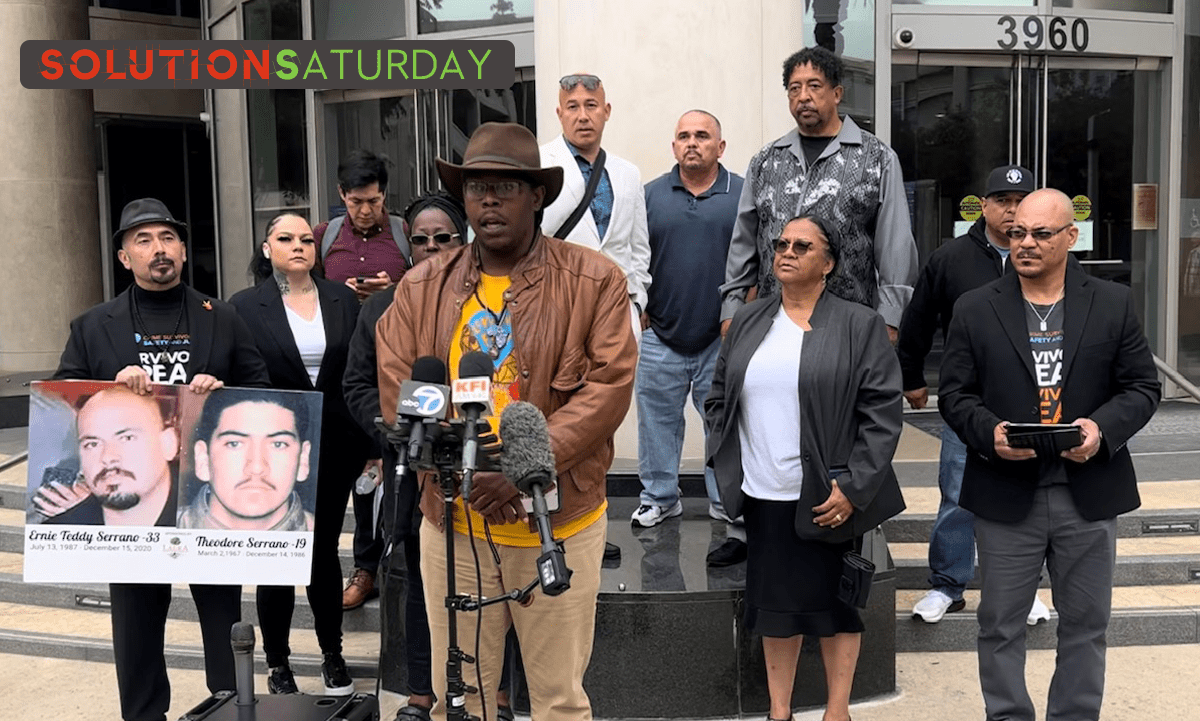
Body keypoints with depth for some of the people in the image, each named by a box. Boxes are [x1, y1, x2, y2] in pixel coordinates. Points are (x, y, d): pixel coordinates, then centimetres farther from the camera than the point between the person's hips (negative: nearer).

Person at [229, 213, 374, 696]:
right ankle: (277, 664, 25)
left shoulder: (342, 299, 3)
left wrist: (368, 444, 0)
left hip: (334, 450, 2)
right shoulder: (246, 306, -4)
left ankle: (333, 655, 30)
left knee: (324, 550, 14)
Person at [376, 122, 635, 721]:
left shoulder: (596, 281, -2)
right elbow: (396, 391, 1)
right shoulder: (422, 287, 7)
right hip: (452, 522, 3)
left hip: (559, 521, -2)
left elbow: (609, 386, -10)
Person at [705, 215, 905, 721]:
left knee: (835, 603, 10)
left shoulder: (859, 326, -3)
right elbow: (717, 398, 16)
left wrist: (853, 487, -14)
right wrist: (724, 462, 6)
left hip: (828, 499, -3)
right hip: (763, 497, 4)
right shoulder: (747, 322, 10)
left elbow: (883, 411, -8)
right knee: (775, 604, 12)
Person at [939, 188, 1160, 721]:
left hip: (1089, 493, 1)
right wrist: (989, 432, -17)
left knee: (1086, 622, 14)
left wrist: (1103, 427, -14)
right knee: (1001, 624, 8)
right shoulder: (975, 310, 2)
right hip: (1006, 496, -1)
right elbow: (954, 393, 1)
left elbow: (1143, 387, 4)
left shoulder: (1114, 304, 4)